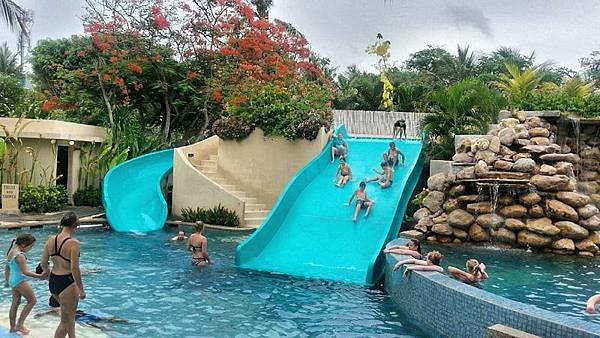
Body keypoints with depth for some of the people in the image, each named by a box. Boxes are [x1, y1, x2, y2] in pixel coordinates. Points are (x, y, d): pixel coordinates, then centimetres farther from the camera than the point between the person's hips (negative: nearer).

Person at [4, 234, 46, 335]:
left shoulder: (11, 251, 8)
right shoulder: (20, 255, -21)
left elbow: (7, 268, 17)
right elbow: (25, 272, -27)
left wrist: (7, 281, 27)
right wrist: (40, 276, -31)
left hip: (12, 280, 10)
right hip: (20, 280, -10)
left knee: (15, 303, 17)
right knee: (32, 300, 1)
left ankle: (13, 327, 25)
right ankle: (20, 324, 2)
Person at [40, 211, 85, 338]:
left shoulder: (51, 240, -1)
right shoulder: (73, 243, -20)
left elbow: (43, 264, 6)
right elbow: (75, 269, -21)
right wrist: (81, 289, -12)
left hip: (52, 282, 7)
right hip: (67, 283, -7)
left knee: (70, 312, 29)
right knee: (66, 321, 8)